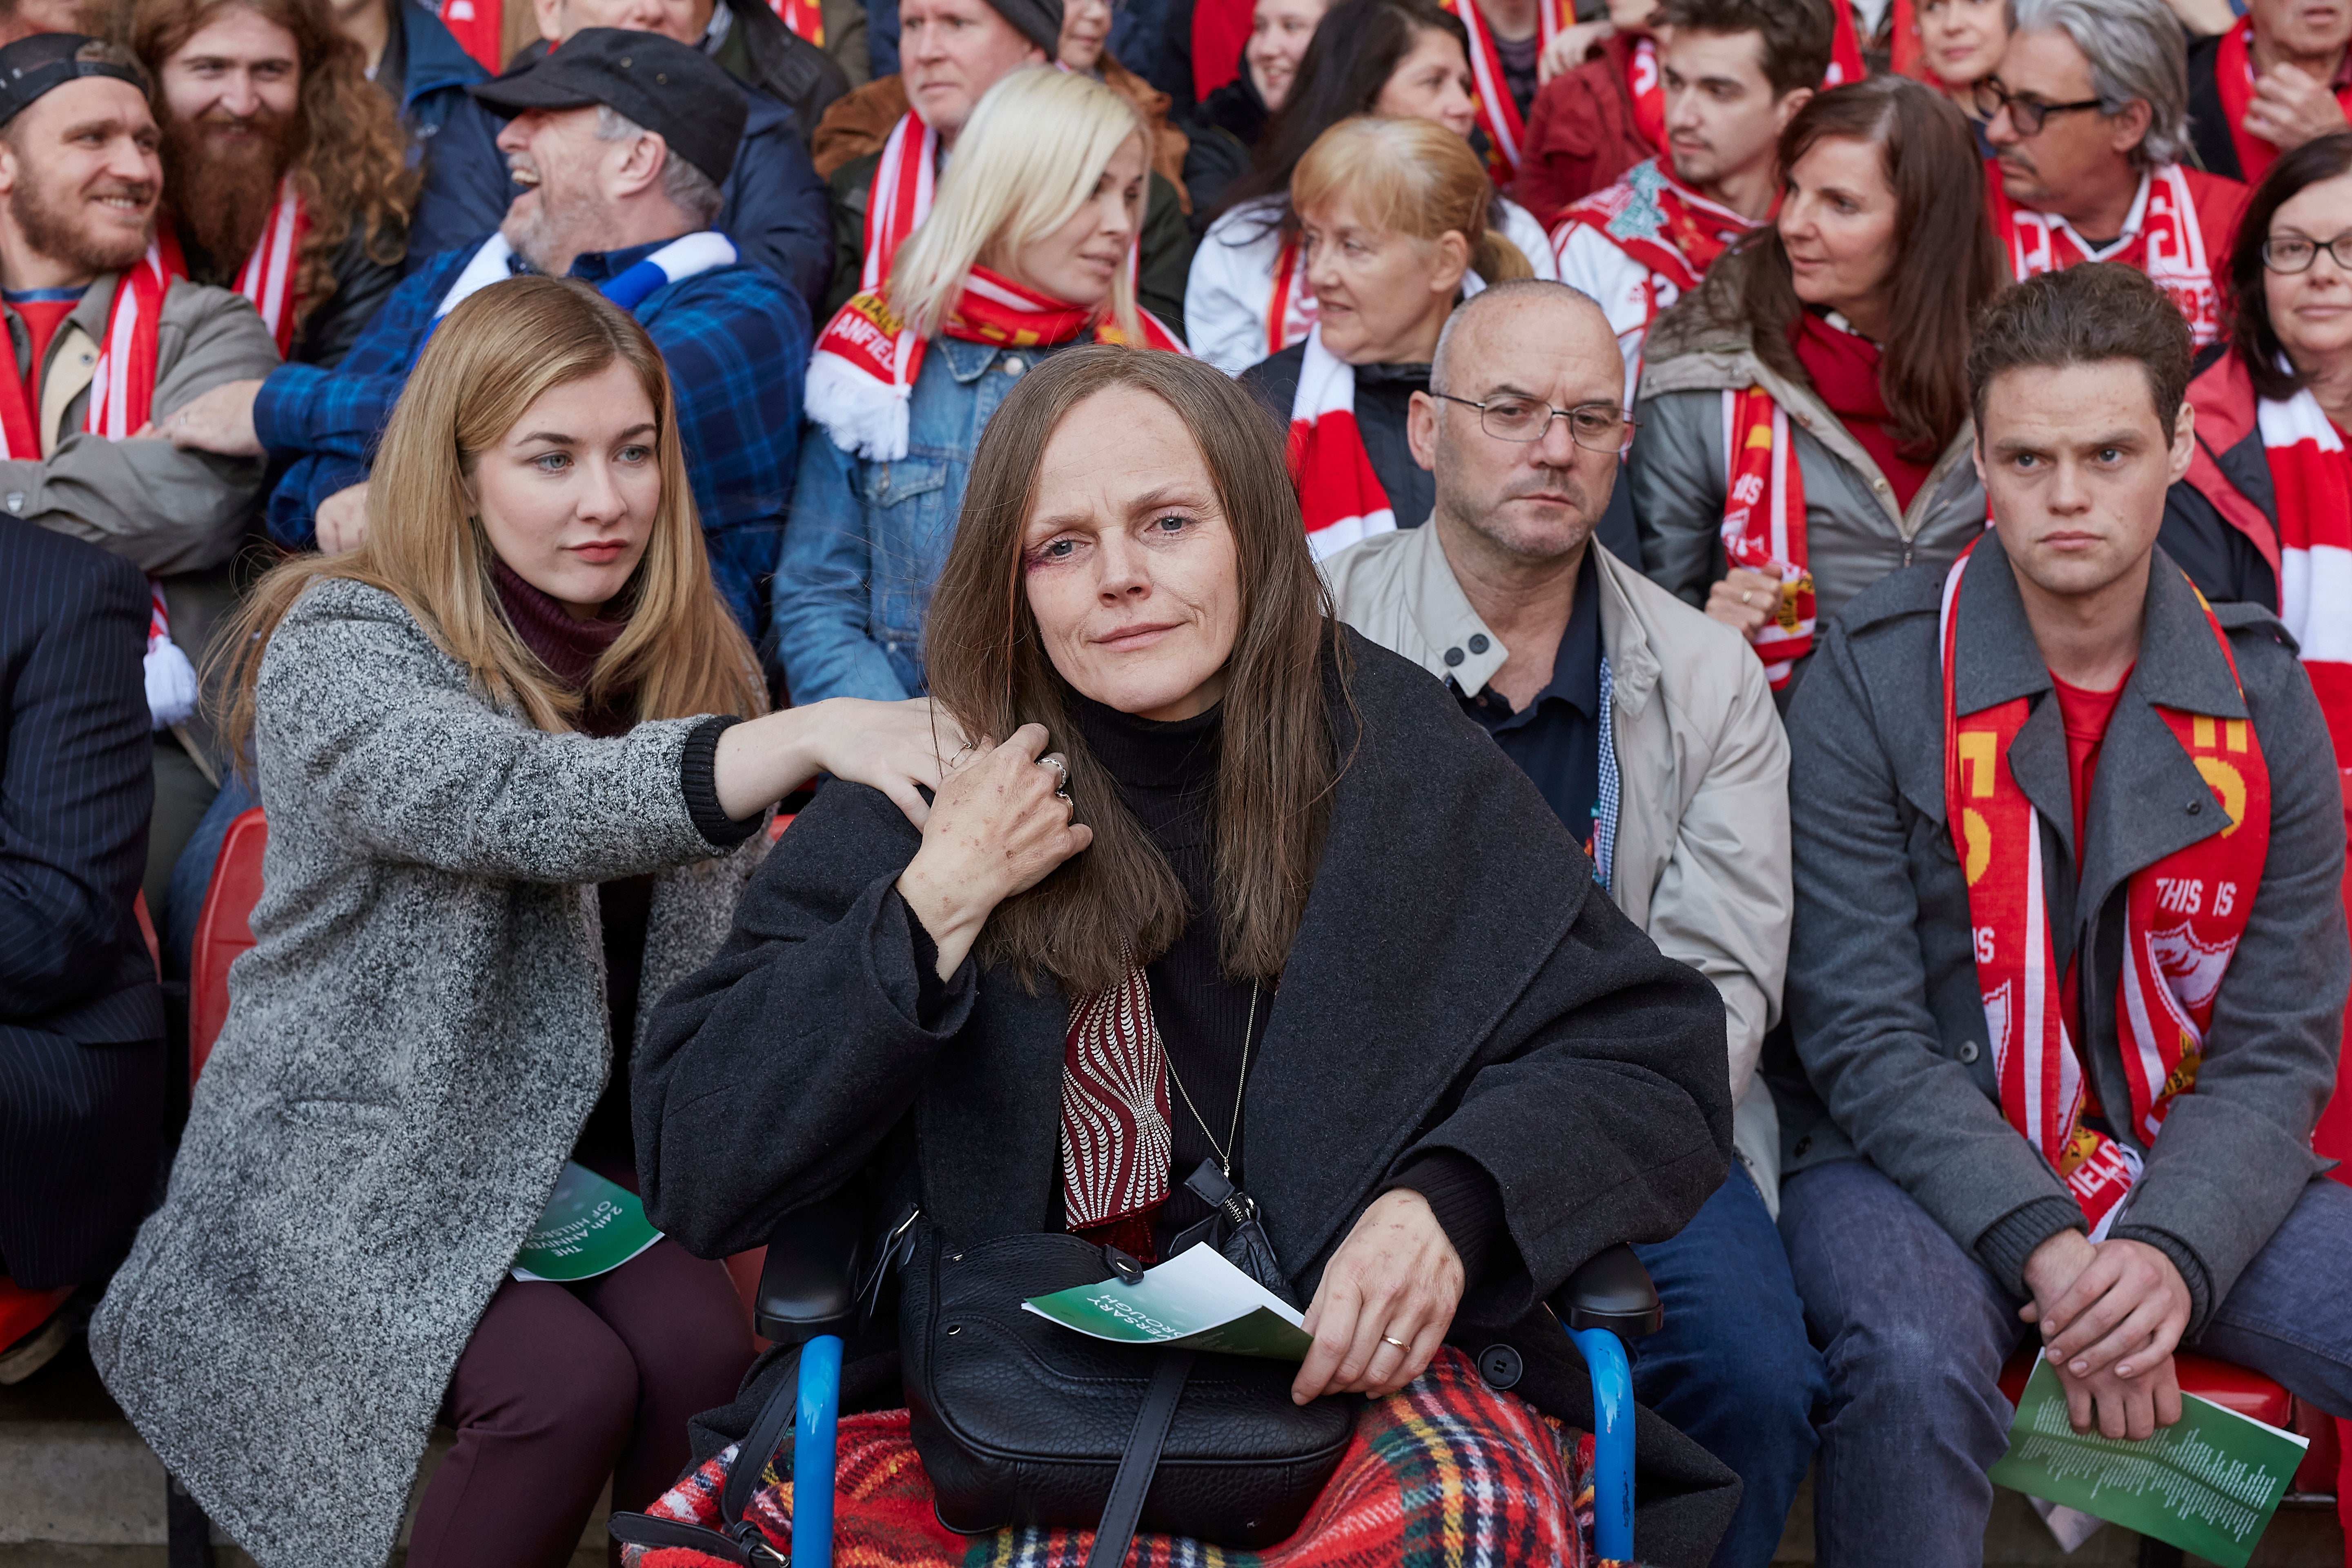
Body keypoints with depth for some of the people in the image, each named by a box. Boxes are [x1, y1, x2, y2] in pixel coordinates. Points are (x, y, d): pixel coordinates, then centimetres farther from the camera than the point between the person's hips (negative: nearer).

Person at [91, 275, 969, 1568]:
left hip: (579, 1141, 5)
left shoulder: (686, 654, 5)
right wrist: (811, 735, -46)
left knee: (703, 1351, -24)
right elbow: (517, 802, -34)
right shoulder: (342, 652, -14)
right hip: (356, 1160, -4)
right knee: (567, 1384, -26)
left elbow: (729, 921, 11)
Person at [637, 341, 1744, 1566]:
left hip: (1348, 1367, 0)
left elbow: (1652, 1064, 0)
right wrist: (938, 901, -10)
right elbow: (695, 1176, -2)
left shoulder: (1396, 761, 2)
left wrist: (1447, 1205, -20)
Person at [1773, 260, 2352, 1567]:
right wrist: (2047, 1251, -25)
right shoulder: (1873, 684, -7)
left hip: (2189, 1175, 4)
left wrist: (2172, 1250, -20)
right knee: (1920, 1357, -34)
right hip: (1915, 1163, -3)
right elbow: (1863, 1033, -11)